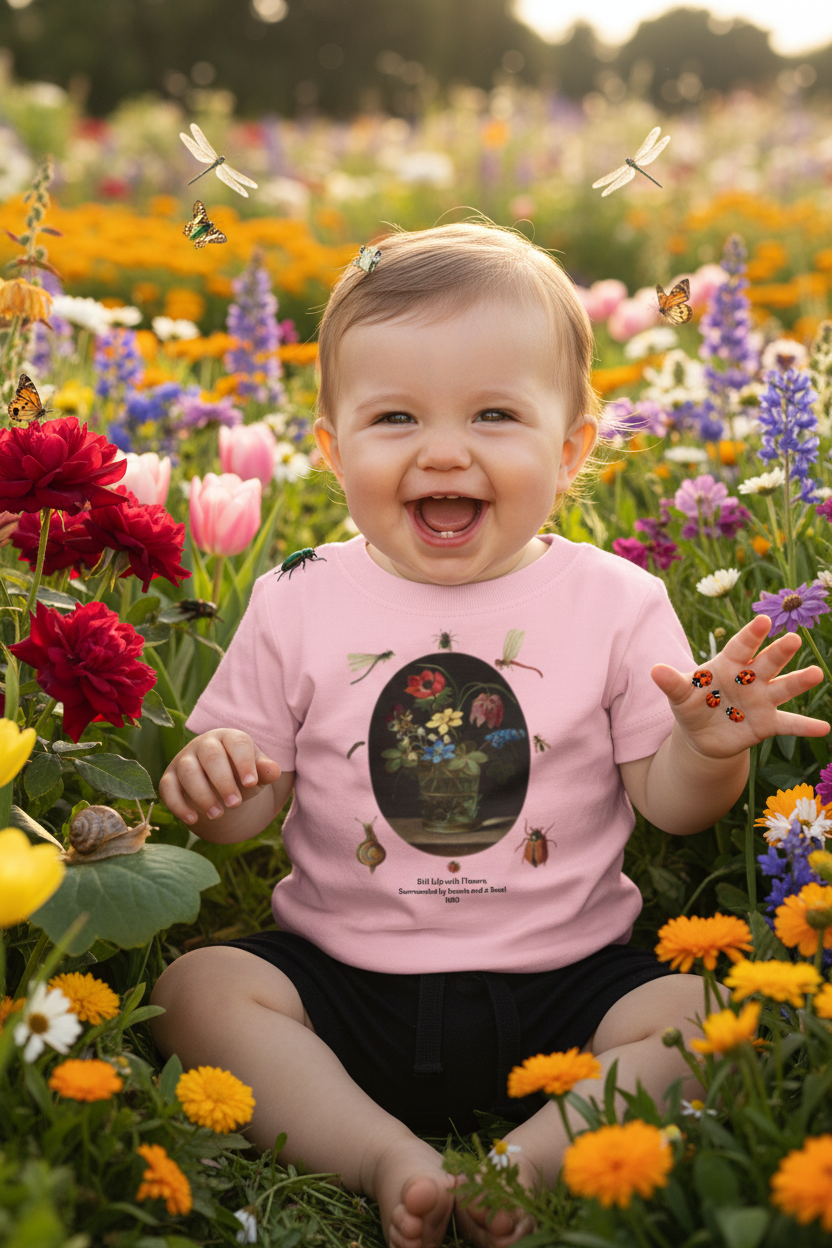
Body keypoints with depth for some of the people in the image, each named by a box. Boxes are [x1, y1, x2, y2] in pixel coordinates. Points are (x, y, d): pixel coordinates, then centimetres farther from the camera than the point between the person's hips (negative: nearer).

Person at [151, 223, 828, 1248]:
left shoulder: (617, 603, -3)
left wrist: (711, 747, -20)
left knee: (700, 1015, -22)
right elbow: (248, 806, 6)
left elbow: (668, 803, 2)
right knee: (196, 987, -21)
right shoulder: (299, 604, -1)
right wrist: (213, 782, -18)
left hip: (560, 981, 0)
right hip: (341, 974, 1)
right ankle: (385, 1161, -26)